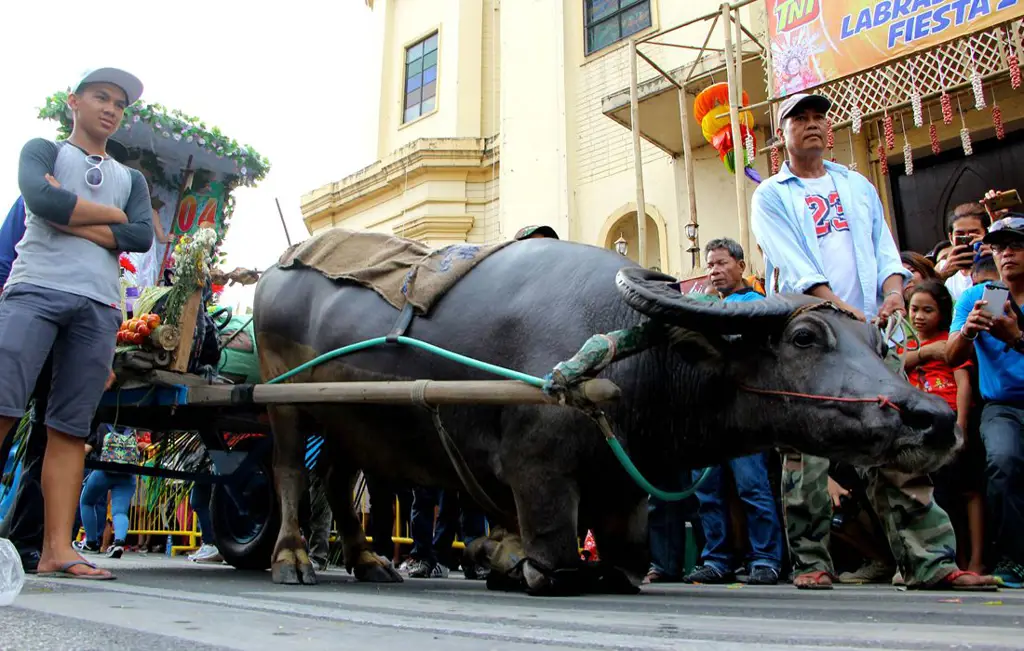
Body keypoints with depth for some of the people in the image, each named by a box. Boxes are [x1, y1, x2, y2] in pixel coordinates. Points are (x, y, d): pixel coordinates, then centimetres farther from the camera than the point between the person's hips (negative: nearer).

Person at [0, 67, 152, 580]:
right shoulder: (42, 151, 16)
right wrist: (113, 214, 3)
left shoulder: (131, 179, 24)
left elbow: (142, 237, 4)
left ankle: (57, 548, -4)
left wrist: (69, 218, -3)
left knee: (70, 427, -2)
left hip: (99, 306, 3)